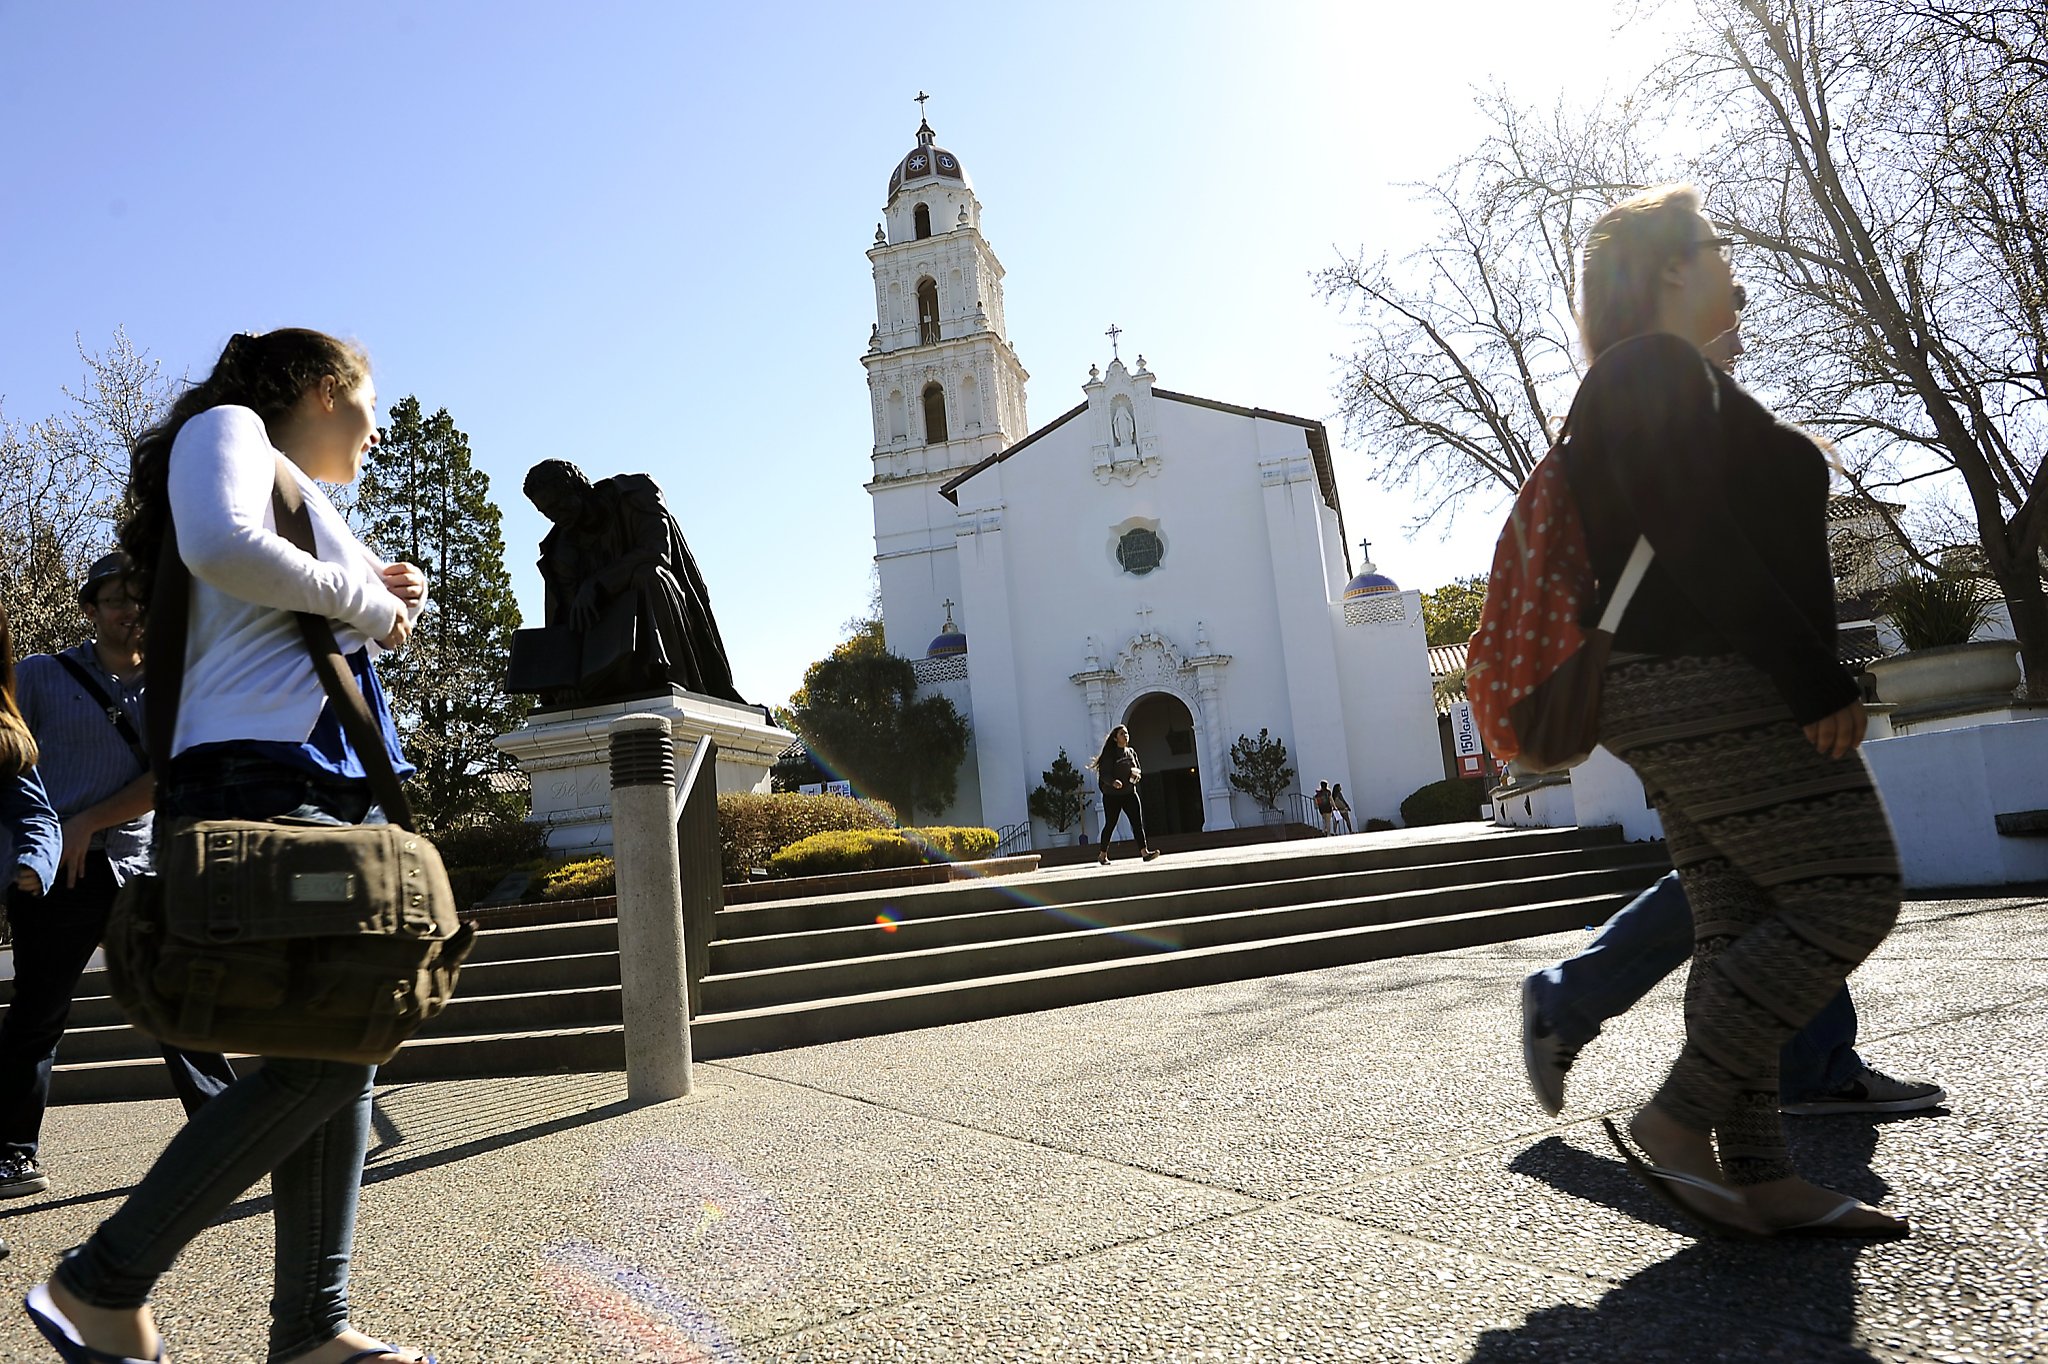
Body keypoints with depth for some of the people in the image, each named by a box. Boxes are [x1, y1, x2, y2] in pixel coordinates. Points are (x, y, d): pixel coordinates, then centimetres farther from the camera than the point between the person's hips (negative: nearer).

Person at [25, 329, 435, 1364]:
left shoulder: (313, 507, 28)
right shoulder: (228, 427, 4)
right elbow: (223, 547, -19)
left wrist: (389, 600, 14)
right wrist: (372, 604, -7)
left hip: (333, 792, 9)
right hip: (256, 777, -9)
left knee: (341, 1048, 5)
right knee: (333, 1047, -15)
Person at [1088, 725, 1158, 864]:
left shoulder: (1132, 752, 10)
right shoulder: (1109, 754, -7)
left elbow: (1139, 771, 17)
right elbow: (1104, 774, -15)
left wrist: (1137, 775, -6)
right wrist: (1113, 781, -35)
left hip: (1129, 793, 4)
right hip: (1112, 795, -4)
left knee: (1138, 821, -10)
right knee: (1110, 824, 4)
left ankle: (1145, 852, -16)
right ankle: (1102, 855, 19)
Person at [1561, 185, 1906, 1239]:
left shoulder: (1640, 381, 25)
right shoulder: (1661, 370, -7)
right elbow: (1699, 539, -19)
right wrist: (1818, 680, -19)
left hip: (1690, 691, 10)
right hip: (1713, 685, -10)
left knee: (1743, 928, 7)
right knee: (1850, 891, -8)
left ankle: (1758, 1175, 11)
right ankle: (1675, 1121, -7)